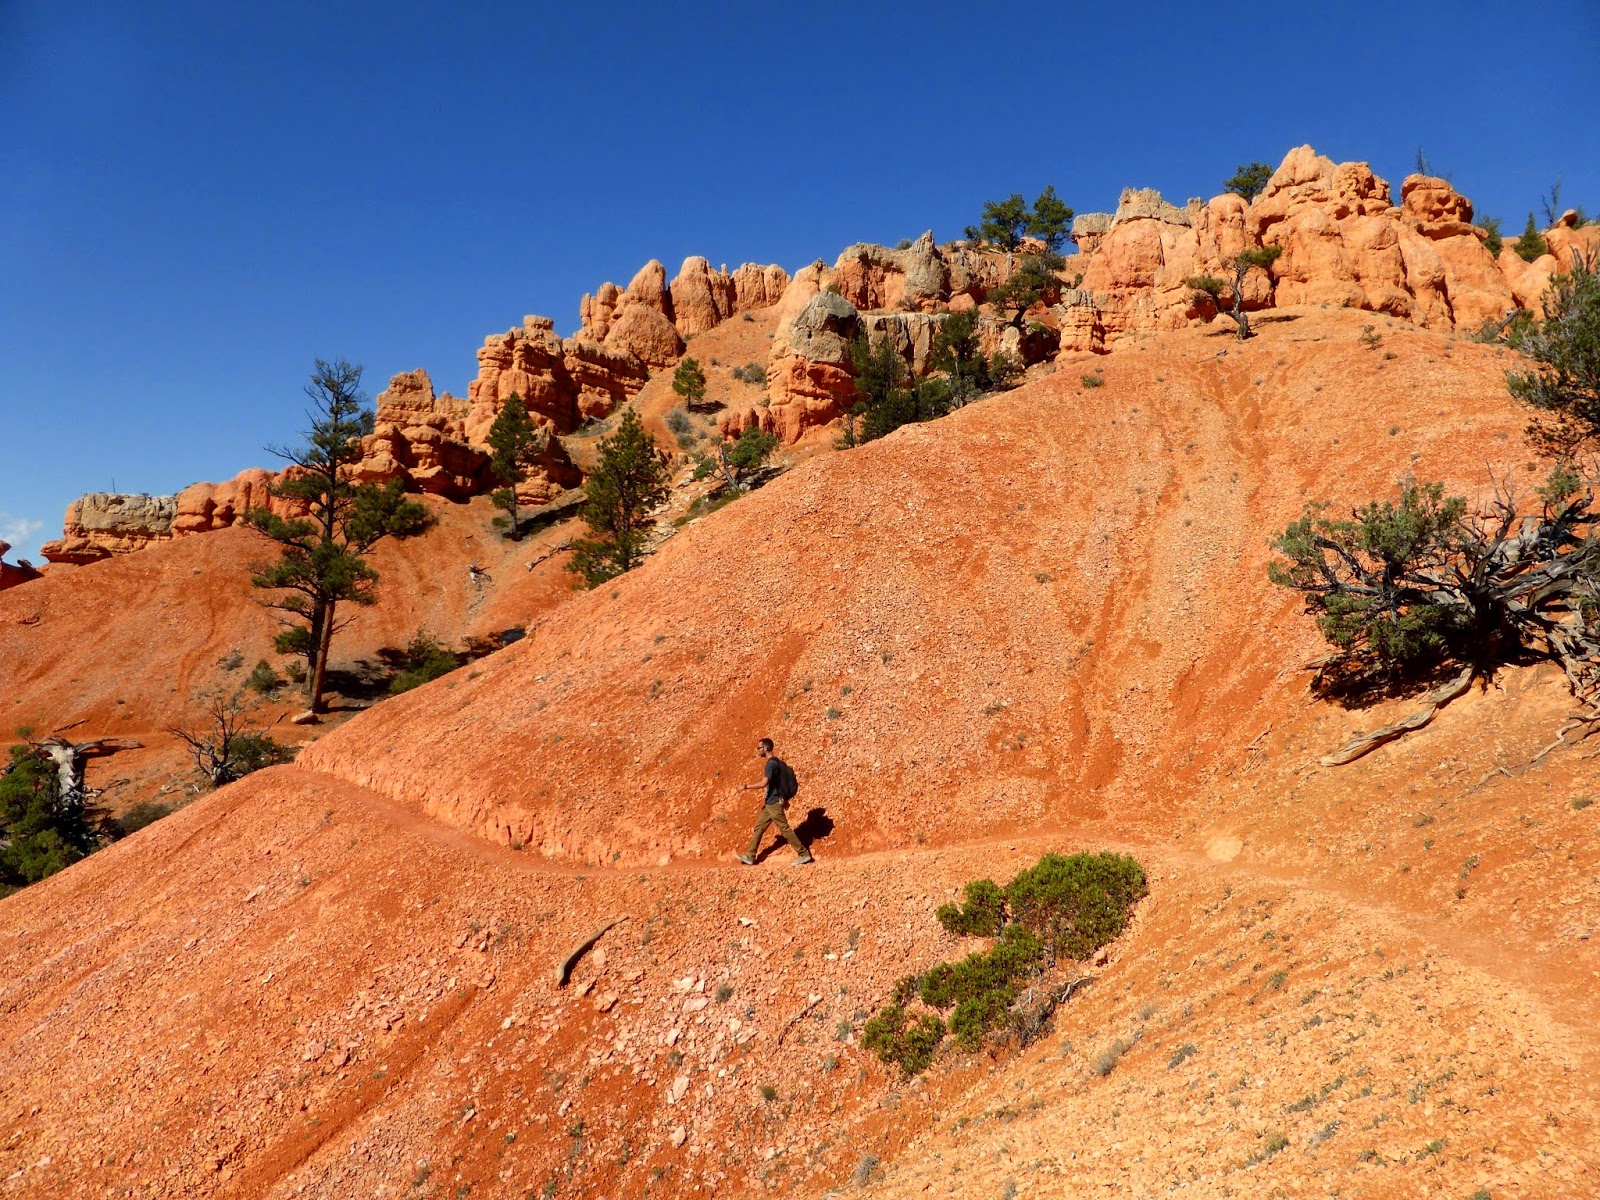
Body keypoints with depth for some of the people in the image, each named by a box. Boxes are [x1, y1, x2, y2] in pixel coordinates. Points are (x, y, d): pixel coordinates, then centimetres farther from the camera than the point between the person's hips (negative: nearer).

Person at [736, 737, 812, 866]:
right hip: (771, 802, 10)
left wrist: (745, 786, -17)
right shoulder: (775, 762, 12)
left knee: (784, 828, -4)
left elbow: (763, 783, -26)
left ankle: (804, 854, 2)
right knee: (758, 827, 12)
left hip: (774, 802, -10)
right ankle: (750, 857, 17)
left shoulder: (771, 763, -19)